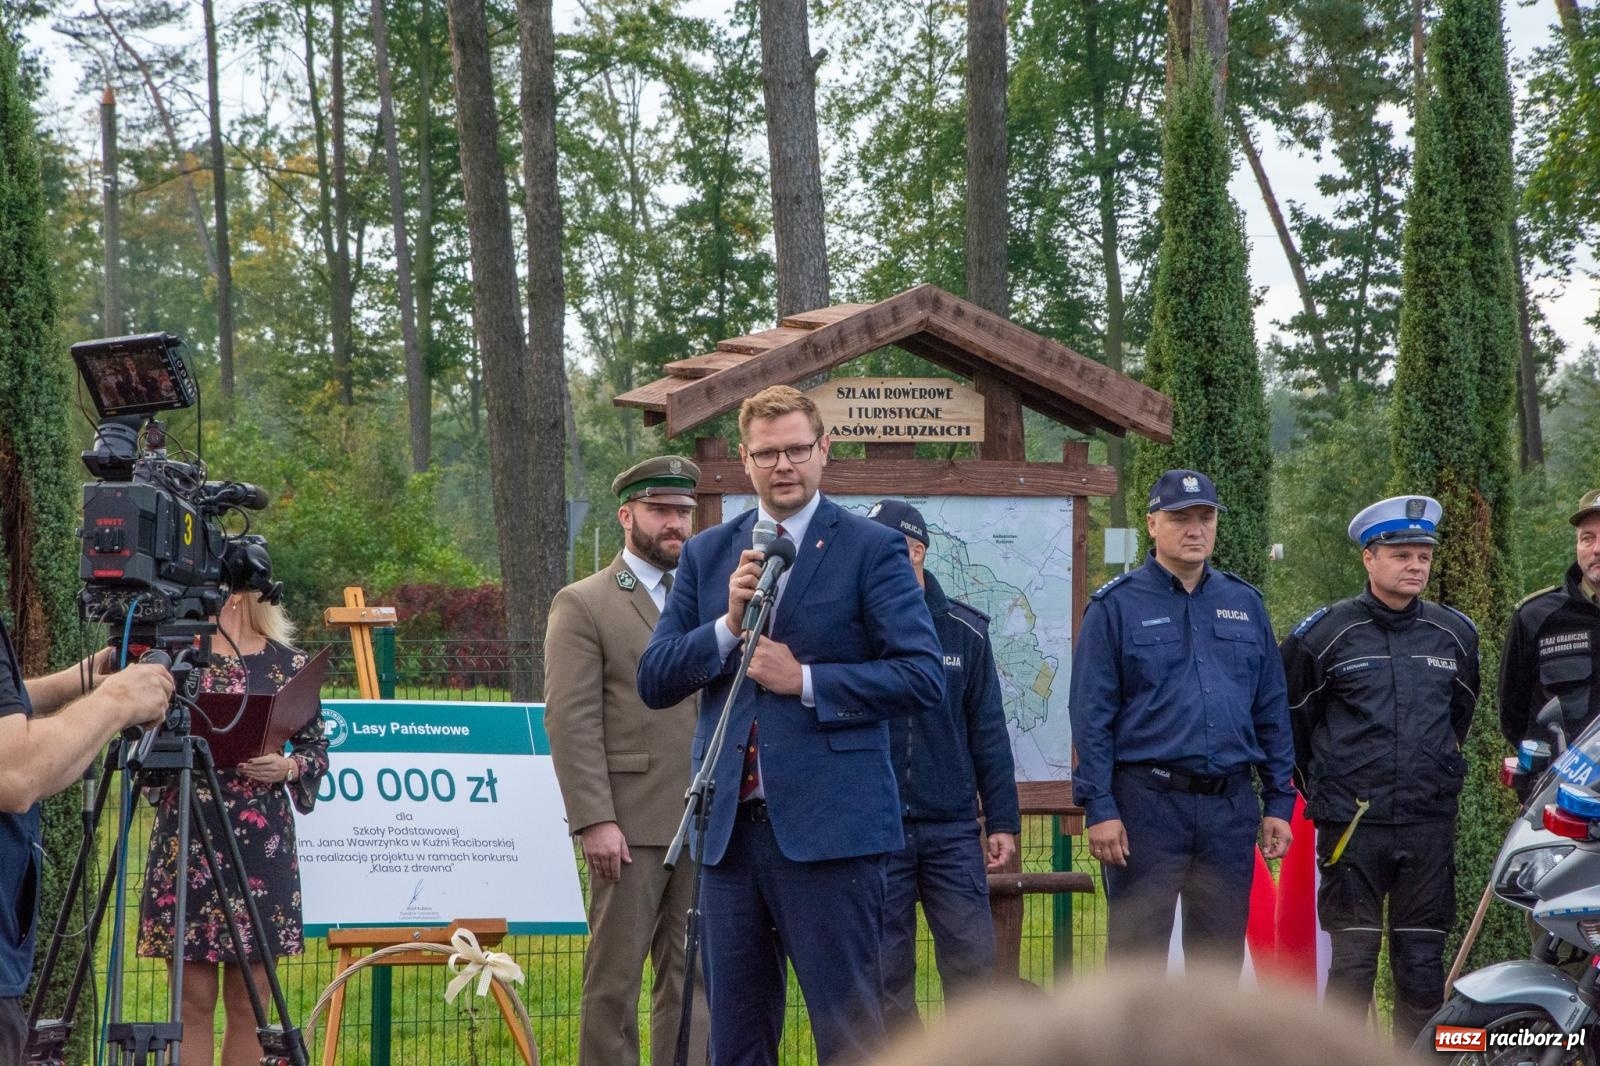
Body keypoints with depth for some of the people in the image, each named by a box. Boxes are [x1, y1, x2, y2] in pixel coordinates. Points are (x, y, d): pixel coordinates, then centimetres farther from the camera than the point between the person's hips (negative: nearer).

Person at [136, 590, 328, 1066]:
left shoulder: (288, 664, 7)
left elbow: (316, 747, 10)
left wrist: (288, 767, -10)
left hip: (263, 844, 1)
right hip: (187, 837, -1)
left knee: (249, 1001, 4)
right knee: (195, 999, -2)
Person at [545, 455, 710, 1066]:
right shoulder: (583, 605, 0)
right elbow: (571, 722, -7)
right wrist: (595, 821, -15)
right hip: (632, 826, -5)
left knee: (691, 976, 6)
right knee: (615, 976, -1)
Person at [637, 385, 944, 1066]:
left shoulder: (871, 549, 0)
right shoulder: (706, 555, 14)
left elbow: (924, 677, -8)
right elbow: (653, 681, 8)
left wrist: (805, 680, -12)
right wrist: (729, 623, -7)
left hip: (830, 825, -5)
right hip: (730, 827, 5)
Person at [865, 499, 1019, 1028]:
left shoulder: (964, 631, 4)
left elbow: (988, 731, 8)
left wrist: (1002, 820, 5)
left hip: (951, 829, 1)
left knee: (972, 959, -2)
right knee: (885, 970, 4)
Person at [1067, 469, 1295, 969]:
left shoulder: (1244, 604, 12)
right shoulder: (1117, 606, -1)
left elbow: (1272, 711, 14)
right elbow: (1091, 716, -5)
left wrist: (1279, 801, 8)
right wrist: (1099, 807, -12)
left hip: (1230, 804, 4)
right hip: (1146, 802, -4)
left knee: (1221, 954, 9)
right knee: (1137, 952, -2)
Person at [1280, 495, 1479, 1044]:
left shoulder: (1455, 633, 8)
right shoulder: (1325, 634, -3)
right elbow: (1288, 717, 8)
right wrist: (1318, 784, 11)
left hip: (1430, 823, 3)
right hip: (1352, 825, -3)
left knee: (1423, 966, 6)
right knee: (1352, 960, -3)